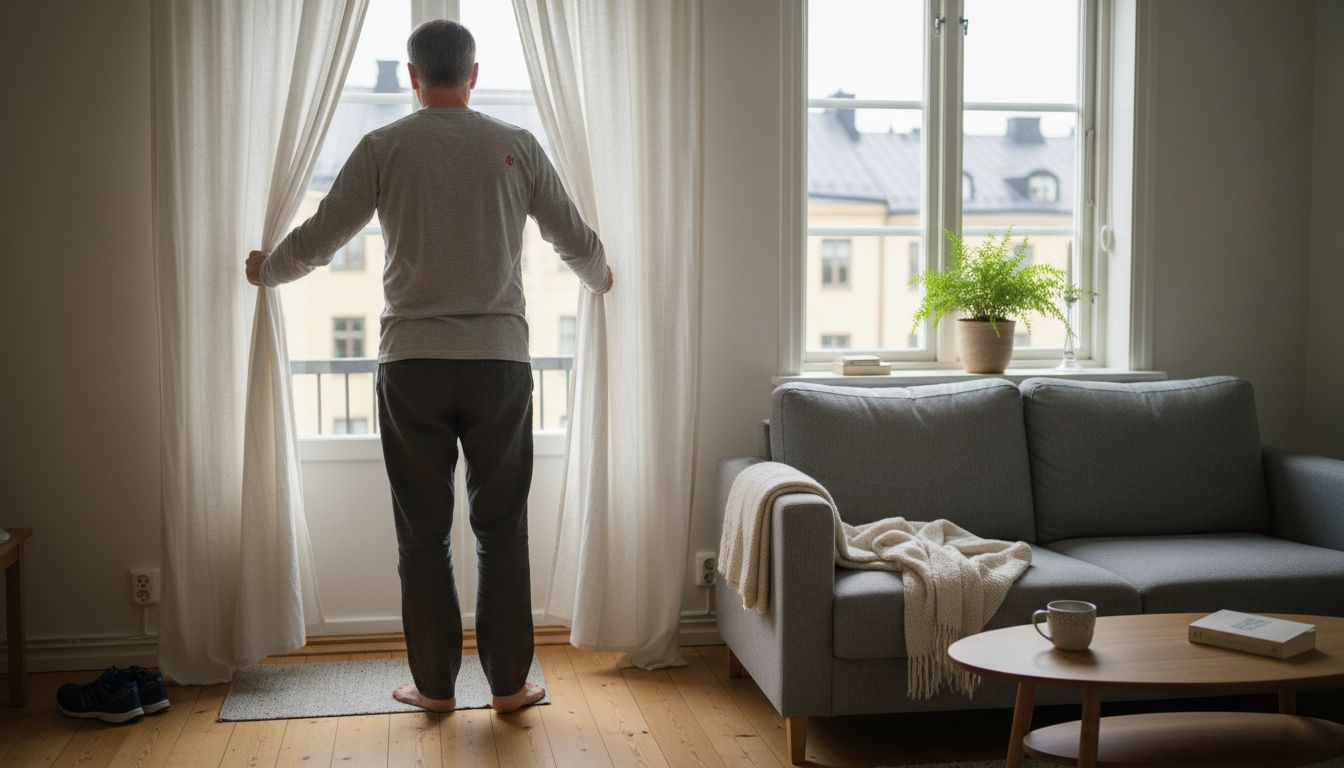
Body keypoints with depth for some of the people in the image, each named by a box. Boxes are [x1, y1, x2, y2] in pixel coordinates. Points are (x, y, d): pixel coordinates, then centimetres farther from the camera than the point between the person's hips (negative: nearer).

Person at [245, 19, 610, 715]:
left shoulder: (384, 148, 0)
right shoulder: (516, 147, 3)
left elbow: (318, 240, 4)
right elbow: (575, 240, 10)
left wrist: (266, 270, 25)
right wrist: (600, 279, 33)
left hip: (411, 364, -1)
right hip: (501, 360, 1)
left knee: (423, 531, 8)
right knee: (502, 527, 8)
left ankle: (434, 684, 15)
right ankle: (509, 683, 13)